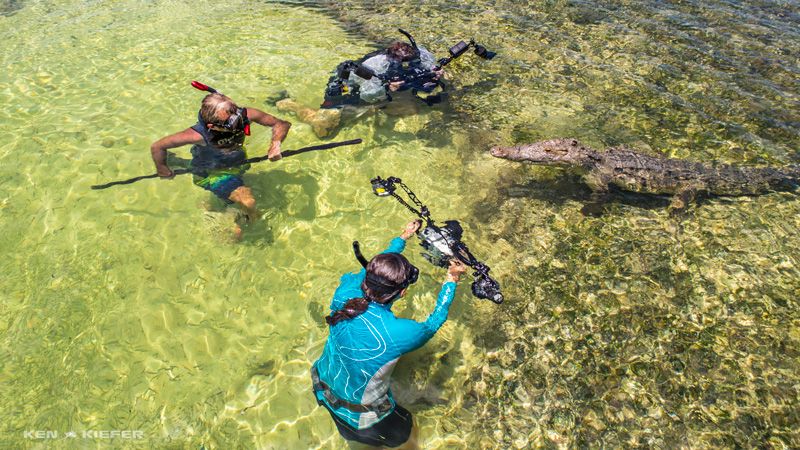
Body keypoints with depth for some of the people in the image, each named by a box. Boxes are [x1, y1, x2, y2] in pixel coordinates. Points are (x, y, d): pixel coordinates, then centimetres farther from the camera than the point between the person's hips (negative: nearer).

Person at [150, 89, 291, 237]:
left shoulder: (244, 115, -32)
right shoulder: (199, 135, -40)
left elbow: (282, 124, -21)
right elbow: (157, 147, -28)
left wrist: (276, 143, -40)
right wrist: (163, 171, -11)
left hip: (235, 163, 5)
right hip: (212, 174, -5)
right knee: (248, 202, -21)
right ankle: (250, 220, 9)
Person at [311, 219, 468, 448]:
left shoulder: (345, 292, -26)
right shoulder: (398, 333, -37)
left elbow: (376, 267, -4)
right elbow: (434, 323, -14)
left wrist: (403, 237, 12)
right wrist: (451, 280, -1)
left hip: (323, 390, 6)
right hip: (362, 417, -5)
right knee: (407, 430, 23)